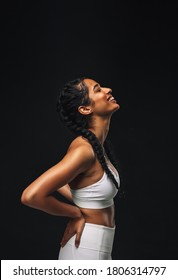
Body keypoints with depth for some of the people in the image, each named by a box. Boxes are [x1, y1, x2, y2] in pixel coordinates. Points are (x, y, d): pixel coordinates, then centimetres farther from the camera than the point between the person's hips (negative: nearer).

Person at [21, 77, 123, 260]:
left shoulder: (97, 144, 5)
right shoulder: (84, 149, -22)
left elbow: (59, 182, 19)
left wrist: (81, 204, 4)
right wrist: (76, 213, -15)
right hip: (85, 250, -9)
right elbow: (31, 195, -28)